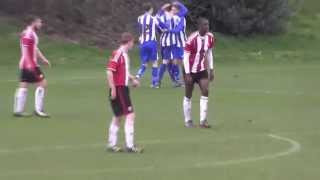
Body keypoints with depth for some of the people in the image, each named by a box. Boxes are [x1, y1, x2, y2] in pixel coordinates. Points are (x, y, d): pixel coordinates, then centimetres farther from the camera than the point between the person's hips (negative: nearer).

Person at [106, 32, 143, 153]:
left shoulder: (125, 55, 12)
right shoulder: (118, 54, -16)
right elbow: (109, 72, -21)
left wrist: (132, 79, 17)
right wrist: (113, 89, -22)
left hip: (123, 88, 10)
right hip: (118, 89, -10)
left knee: (118, 116, 15)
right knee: (130, 115, -10)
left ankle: (111, 144, 21)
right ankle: (129, 145, -10)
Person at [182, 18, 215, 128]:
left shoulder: (210, 37, -3)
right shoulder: (192, 39, -21)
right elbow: (186, 56, -18)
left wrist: (211, 69, 8)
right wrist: (187, 74, -20)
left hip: (202, 69, 4)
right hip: (191, 70, -4)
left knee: (205, 92, -10)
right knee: (188, 96, 6)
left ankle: (203, 121, -7)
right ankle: (187, 121, 19)